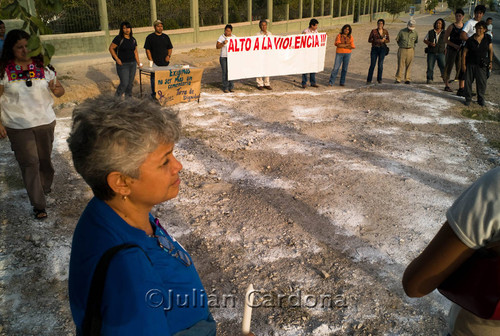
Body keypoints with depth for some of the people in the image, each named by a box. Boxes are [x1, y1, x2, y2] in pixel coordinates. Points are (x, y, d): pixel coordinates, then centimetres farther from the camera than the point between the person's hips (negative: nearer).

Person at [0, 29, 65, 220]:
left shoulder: (42, 66, 1)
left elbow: (59, 90, 2)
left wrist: (57, 89, -22)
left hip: (45, 122, 2)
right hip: (18, 126, -2)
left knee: (45, 158, 15)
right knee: (29, 163, -1)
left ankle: (45, 188, 41)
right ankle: (38, 204, 7)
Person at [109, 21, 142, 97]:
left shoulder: (133, 40, 10)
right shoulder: (119, 38, -8)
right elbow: (111, 48, -6)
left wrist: (138, 62, 9)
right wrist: (117, 59, -12)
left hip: (132, 64, 6)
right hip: (122, 64, -6)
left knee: (130, 83, 8)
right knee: (124, 83, -11)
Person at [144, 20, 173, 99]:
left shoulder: (166, 37, 13)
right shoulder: (150, 37, 2)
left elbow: (170, 48, 16)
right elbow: (148, 50, -1)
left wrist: (169, 56, -3)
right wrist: (151, 60, -10)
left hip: (165, 62, 4)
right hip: (155, 63, -3)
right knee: (154, 78, -2)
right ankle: (154, 93, 7)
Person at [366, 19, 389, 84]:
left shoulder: (385, 31, 5)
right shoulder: (373, 31, -1)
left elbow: (388, 40, 9)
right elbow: (369, 40, -2)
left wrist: (383, 40, -12)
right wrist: (376, 40, -17)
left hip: (382, 49, 2)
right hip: (374, 49, -1)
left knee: (380, 64, 3)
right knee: (372, 65, -5)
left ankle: (379, 79, 14)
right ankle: (369, 80, 0)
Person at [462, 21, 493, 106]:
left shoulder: (487, 38, 2)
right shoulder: (470, 40, -4)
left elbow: (490, 50, 9)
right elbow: (465, 52, -1)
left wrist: (490, 61, 7)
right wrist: (463, 64, -5)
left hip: (482, 65, 1)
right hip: (470, 64, -1)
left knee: (482, 82, 2)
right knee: (468, 81, 3)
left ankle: (481, 99, 17)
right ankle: (468, 99, 17)